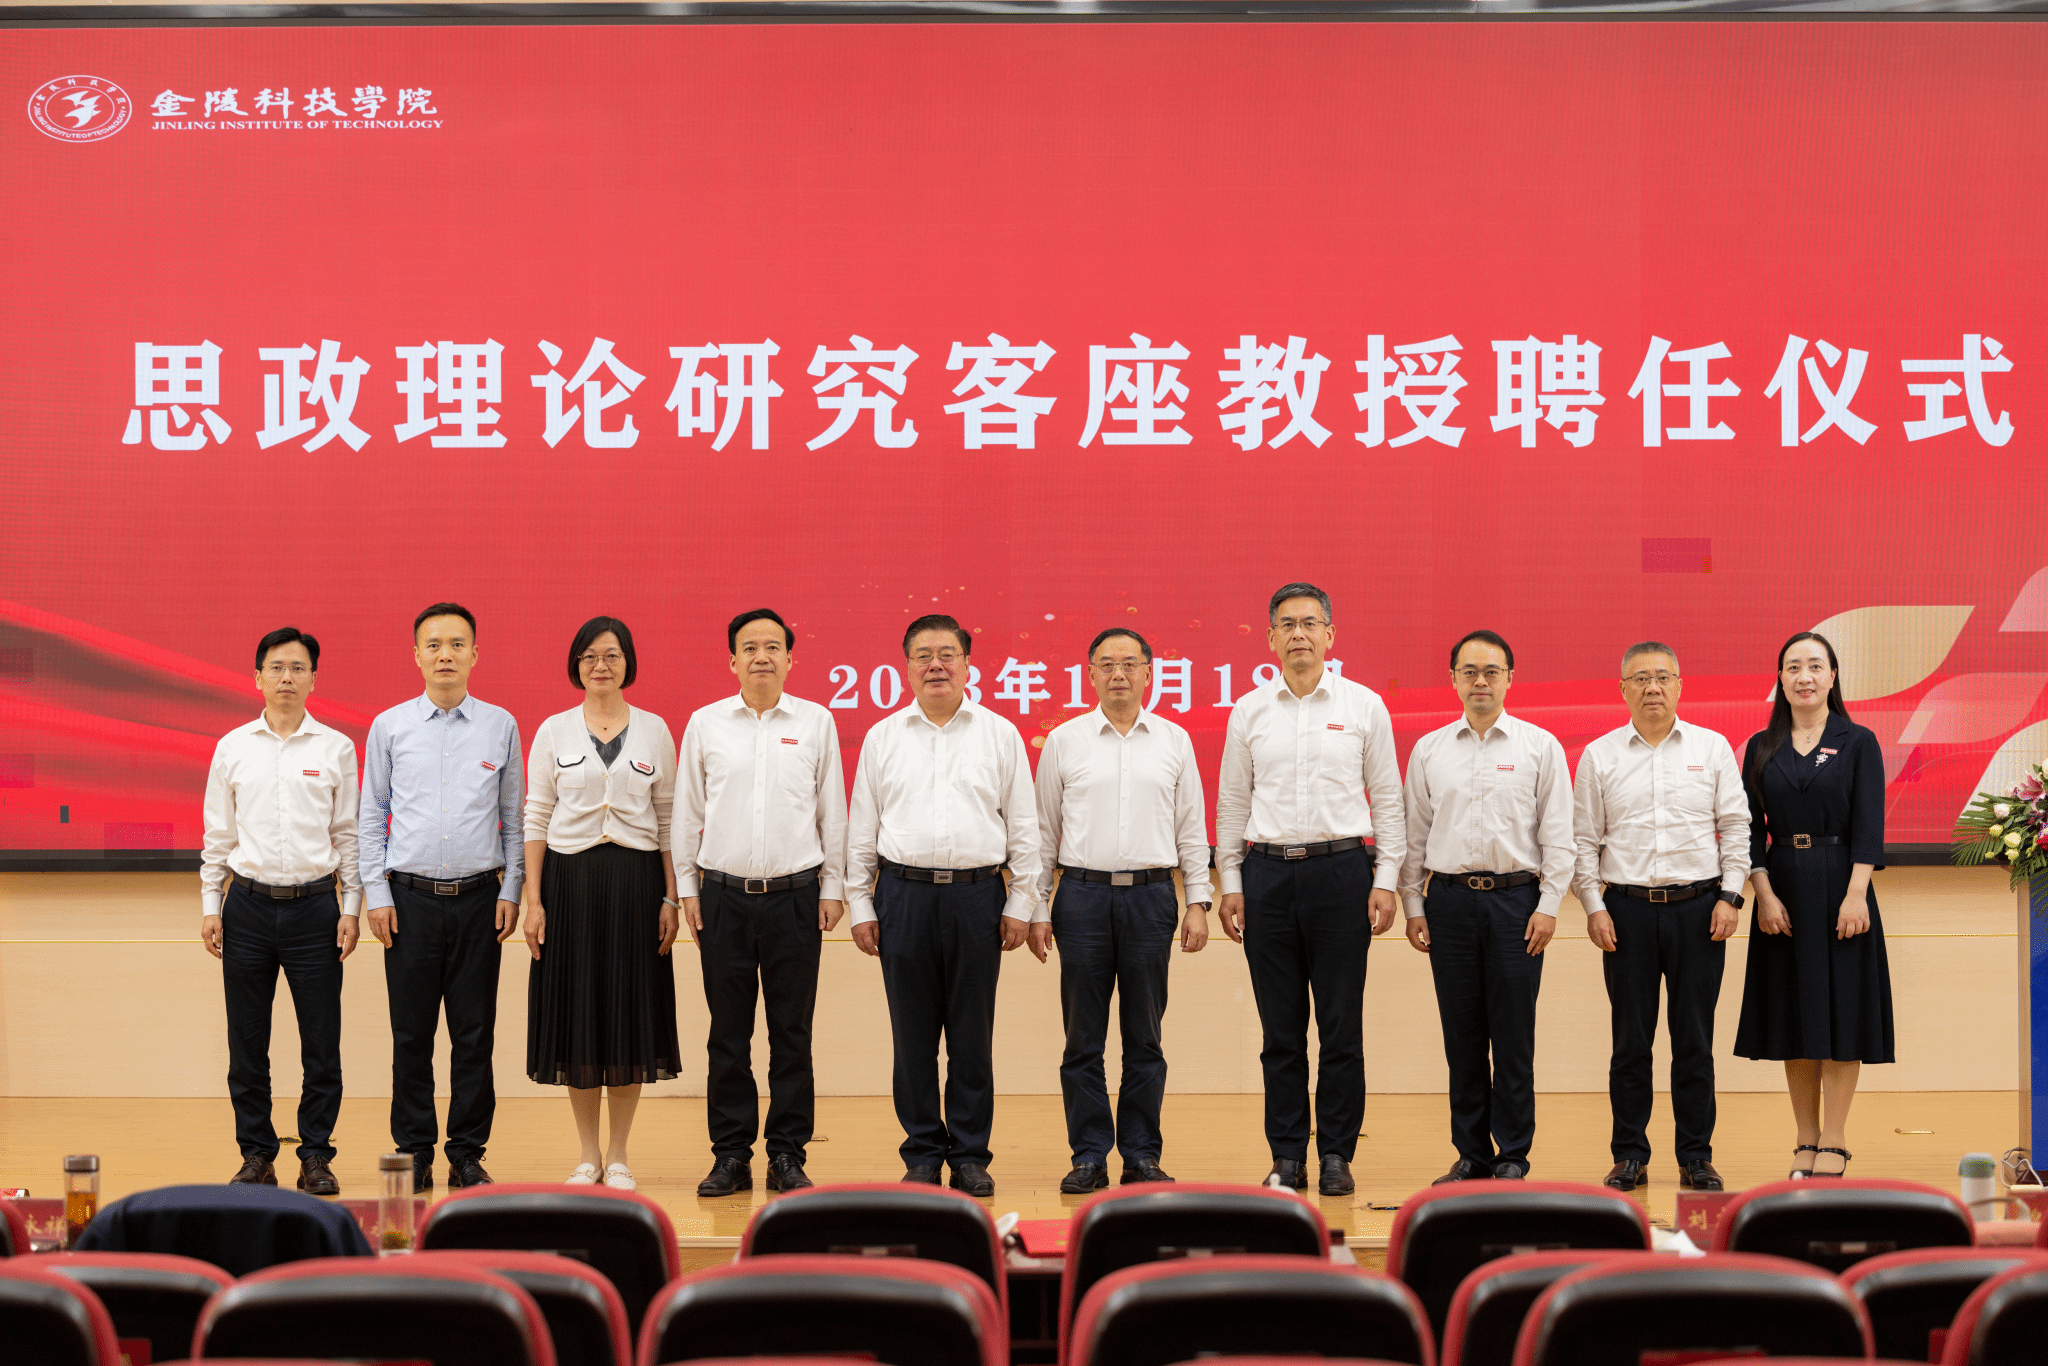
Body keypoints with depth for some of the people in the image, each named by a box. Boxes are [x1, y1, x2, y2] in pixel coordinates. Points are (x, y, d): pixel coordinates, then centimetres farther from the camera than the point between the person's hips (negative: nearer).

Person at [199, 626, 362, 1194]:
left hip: (314, 906, -1)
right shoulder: (232, 748, 6)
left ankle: (316, 1157, 11)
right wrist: (210, 905, 4)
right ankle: (256, 1154, 17)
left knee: (321, 1045, 0)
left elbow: (349, 833, 6)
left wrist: (351, 908, 1)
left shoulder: (336, 748, 3)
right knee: (246, 1045, 5)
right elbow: (218, 835, 10)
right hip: (249, 905, 1)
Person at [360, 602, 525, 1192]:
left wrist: (511, 890, 3)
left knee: (474, 1033, 3)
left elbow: (514, 816, 10)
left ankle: (468, 1154, 12)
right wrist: (376, 893, 1)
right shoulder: (389, 727, 5)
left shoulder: (501, 726, 6)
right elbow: (371, 815, 8)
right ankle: (414, 1153, 13)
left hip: (478, 897, 0)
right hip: (410, 896, 0)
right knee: (412, 1034, 3)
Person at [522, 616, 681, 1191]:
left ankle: (618, 1154, 13)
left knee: (631, 1009, 2)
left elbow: (668, 819, 5)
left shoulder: (654, 730, 5)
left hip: (635, 879, 0)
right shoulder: (554, 731, 4)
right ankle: (587, 1154, 14)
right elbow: (535, 818, 4)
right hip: (570, 879, 0)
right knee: (576, 1011, 2)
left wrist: (670, 899, -1)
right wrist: (533, 899, -3)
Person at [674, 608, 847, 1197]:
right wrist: (686, 887, 5)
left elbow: (833, 812, 8)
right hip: (725, 896, 0)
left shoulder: (816, 723, 4)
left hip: (795, 895, 0)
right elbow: (687, 812, 9)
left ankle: (788, 1155, 11)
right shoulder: (705, 724, 5)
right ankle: (730, 1156, 11)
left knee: (792, 1033, 3)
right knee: (728, 1033, 4)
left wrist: (833, 887, 5)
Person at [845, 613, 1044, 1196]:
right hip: (904, 892, 1)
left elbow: (1024, 827, 7)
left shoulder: (1000, 735, 7)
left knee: (972, 1034, 3)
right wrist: (860, 906, 5)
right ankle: (922, 1154, 13)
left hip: (977, 893, -1)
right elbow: (861, 830, 11)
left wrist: (1021, 904, 2)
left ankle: (970, 1154, 12)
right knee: (913, 1034, 4)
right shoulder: (882, 738, 9)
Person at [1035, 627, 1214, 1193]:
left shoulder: (1174, 741, 8)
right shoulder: (1064, 741, 5)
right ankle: (1089, 1156, 9)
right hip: (1083, 895, 0)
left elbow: (1190, 829, 10)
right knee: (1083, 1037, 2)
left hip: (1150, 896, 1)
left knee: (1144, 1037, 5)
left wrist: (1198, 903, 4)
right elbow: (1045, 831, 8)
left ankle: (1142, 1155, 12)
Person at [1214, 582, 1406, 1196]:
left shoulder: (1364, 706, 4)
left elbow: (1388, 799, 5)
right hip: (1268, 873, 1)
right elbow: (1232, 802, 12)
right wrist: (1230, 884, 6)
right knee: (1281, 1028, 5)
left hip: (1341, 869, -1)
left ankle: (1337, 1156, 9)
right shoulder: (1249, 711, 8)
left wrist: (1386, 880, -2)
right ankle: (1286, 1157, 12)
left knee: (1342, 1025, 1)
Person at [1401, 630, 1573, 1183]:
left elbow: (1558, 835, 2)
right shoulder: (1428, 750, 9)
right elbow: (1414, 834, 12)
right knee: (1462, 1037, 5)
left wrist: (1548, 907, -5)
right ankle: (1471, 1154, 14)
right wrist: (1413, 907, 7)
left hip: (1516, 898, -2)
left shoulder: (1540, 746, 4)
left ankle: (1513, 1156, 9)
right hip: (1449, 898, 2)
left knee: (1514, 1038, 0)